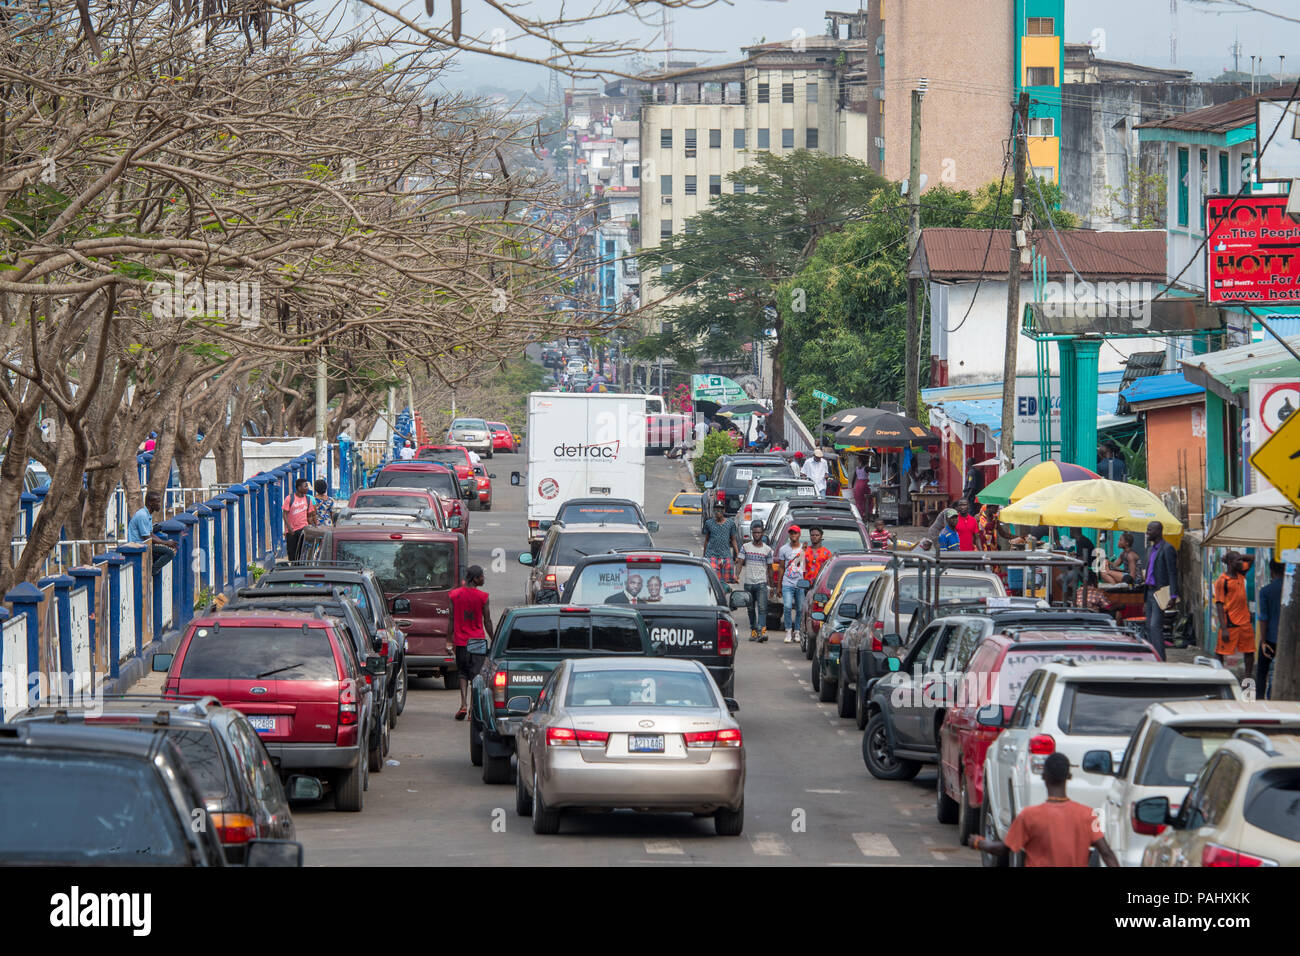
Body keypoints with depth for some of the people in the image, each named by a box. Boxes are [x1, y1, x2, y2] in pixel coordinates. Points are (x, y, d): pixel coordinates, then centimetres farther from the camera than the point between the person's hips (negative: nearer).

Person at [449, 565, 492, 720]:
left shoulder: (454, 595, -1)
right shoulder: (482, 597, -8)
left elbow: (452, 619, 3)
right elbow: (487, 621, -3)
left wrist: (451, 637, 12)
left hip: (460, 640, 3)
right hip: (478, 640, -3)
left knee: (463, 673, 13)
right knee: (476, 675, 2)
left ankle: (463, 705, -3)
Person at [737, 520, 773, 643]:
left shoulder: (767, 549, 6)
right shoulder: (745, 547, 6)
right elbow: (741, 563, 1)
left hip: (761, 583, -2)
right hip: (748, 582, 2)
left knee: (762, 608, -15)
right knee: (751, 609, 8)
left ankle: (761, 631, -24)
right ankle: (753, 630, 19)